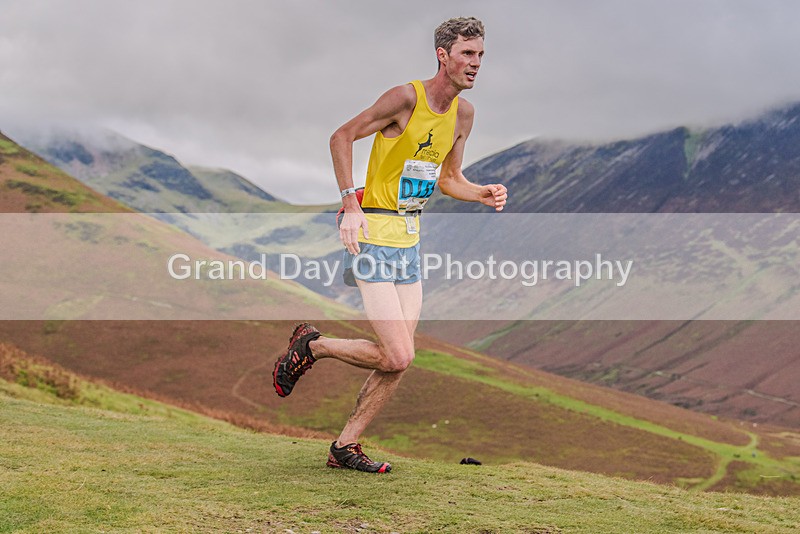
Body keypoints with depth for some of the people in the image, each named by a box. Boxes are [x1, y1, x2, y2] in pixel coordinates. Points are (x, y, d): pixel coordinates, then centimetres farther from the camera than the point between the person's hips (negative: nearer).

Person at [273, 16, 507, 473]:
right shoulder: (406, 97, -15)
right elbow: (342, 137, -9)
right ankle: (311, 345, 10)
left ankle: (345, 447, 18)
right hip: (374, 235, -8)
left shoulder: (463, 113, 9)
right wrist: (351, 204, -17)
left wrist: (484, 195, -1)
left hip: (411, 239, 8)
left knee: (399, 360, 5)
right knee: (397, 357, -13)